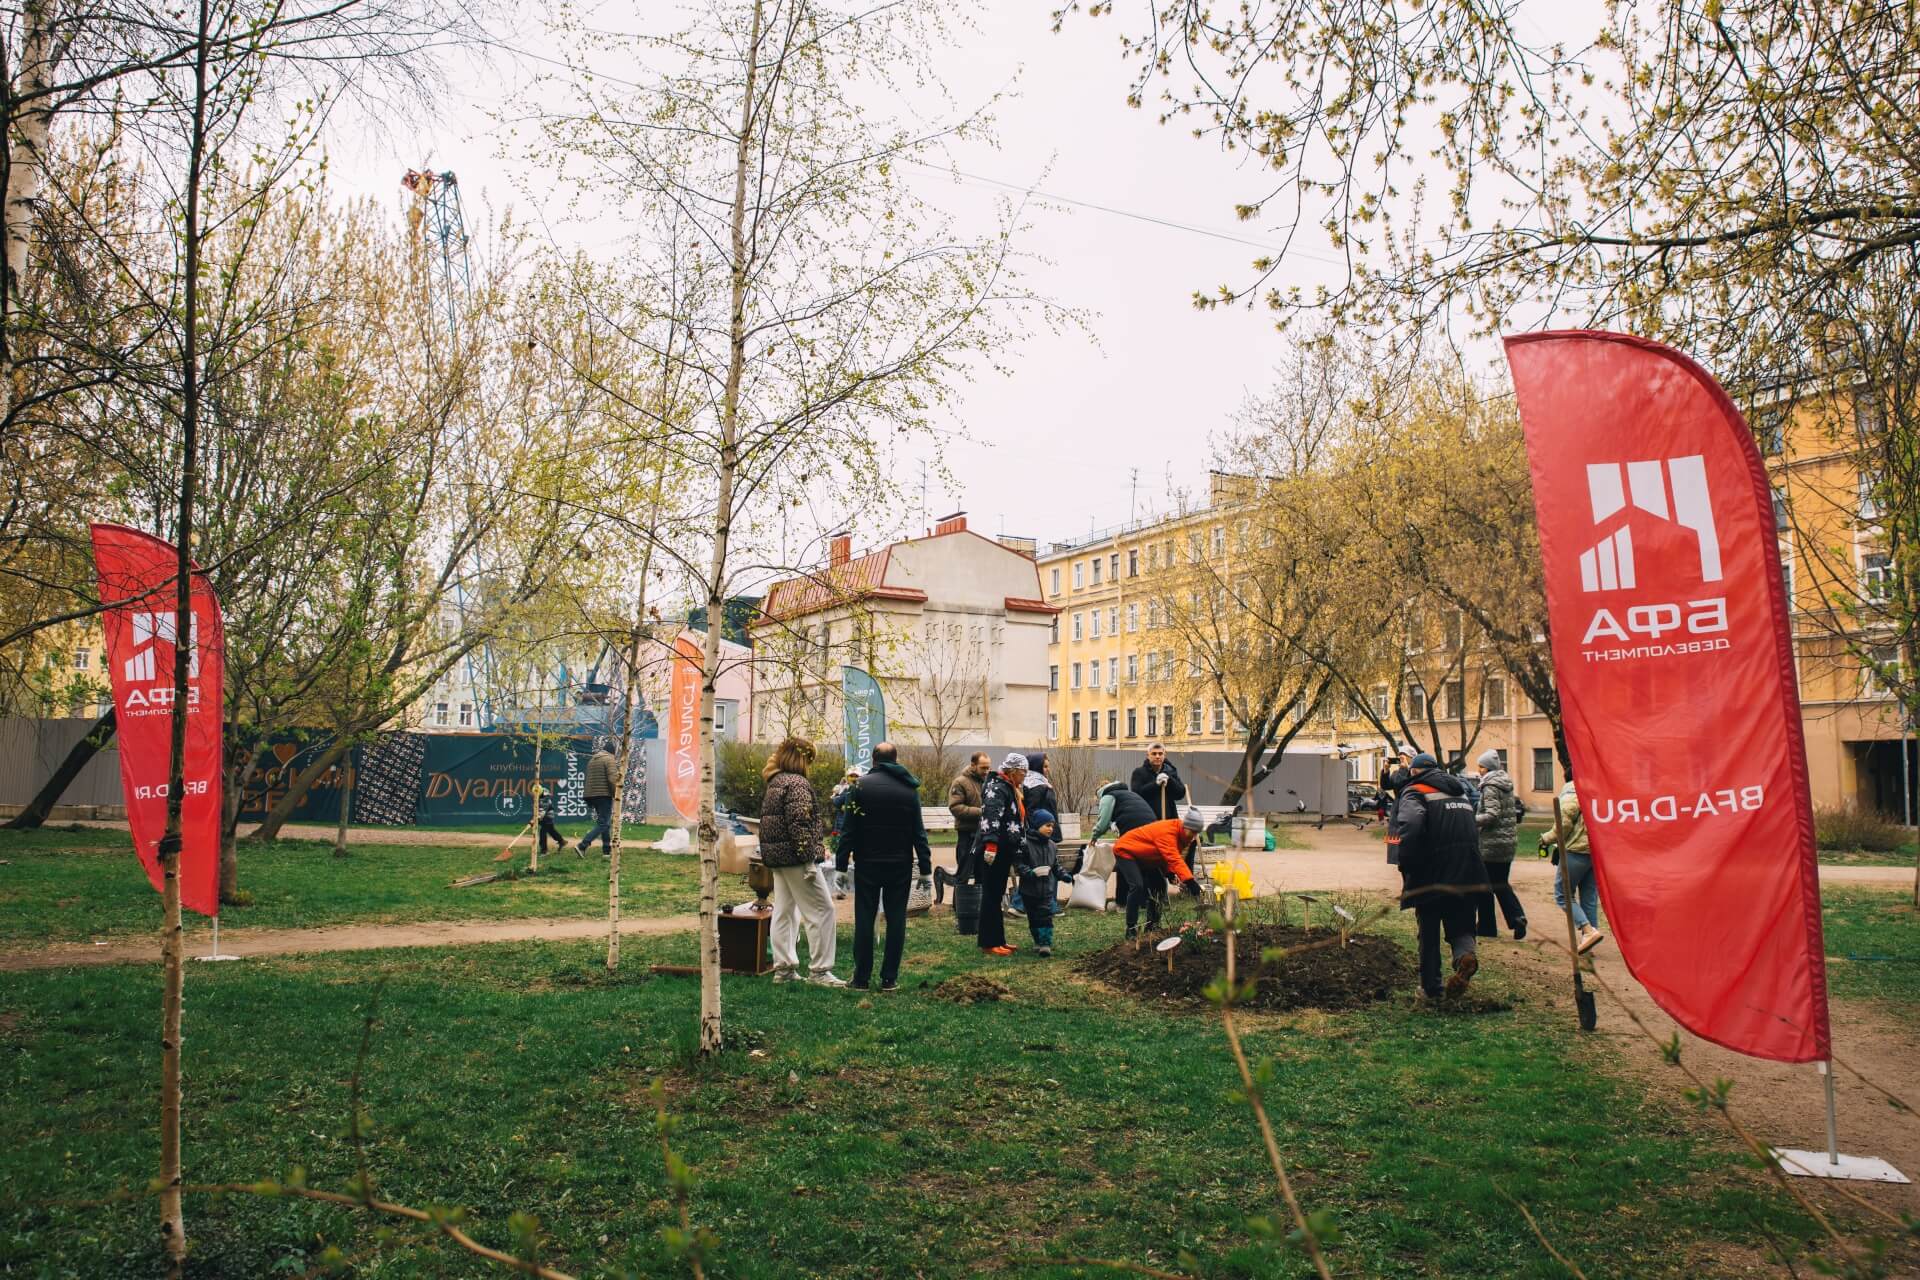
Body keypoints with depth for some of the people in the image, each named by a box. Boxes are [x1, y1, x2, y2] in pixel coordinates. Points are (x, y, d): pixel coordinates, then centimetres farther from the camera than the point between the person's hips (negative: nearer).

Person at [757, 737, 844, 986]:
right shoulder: (797, 783, -13)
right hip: (794, 858, -10)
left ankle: (783, 968, 15)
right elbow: (800, 823, -21)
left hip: (776, 857, 10)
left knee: (784, 912, 13)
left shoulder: (774, 783, 16)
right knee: (821, 911, -5)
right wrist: (809, 859, -20)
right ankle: (819, 971, -4)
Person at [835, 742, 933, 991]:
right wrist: (925, 868, 5)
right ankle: (889, 978, 7)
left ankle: (862, 978, 7)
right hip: (900, 865, 1)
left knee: (864, 919, 5)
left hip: (867, 864, -1)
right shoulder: (909, 789, 1)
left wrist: (841, 863, -2)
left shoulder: (862, 785, -5)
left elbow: (849, 829, -7)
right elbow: (919, 832, 2)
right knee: (896, 920, 6)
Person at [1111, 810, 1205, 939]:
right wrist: (1189, 880, -52)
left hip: (1143, 857, 10)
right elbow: (1174, 859, -44)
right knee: (1137, 886, -23)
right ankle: (1131, 928, -16)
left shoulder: (1181, 834, -4)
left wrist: (1170, 872, -20)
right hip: (1125, 850, -10)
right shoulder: (1167, 832, -34)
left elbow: (1171, 857, -1)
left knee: (1159, 884, 5)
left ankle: (1153, 925, 13)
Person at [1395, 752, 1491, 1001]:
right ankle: (1466, 953, -16)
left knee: (1429, 932, 10)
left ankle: (1430, 987, 14)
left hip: (1433, 875, -5)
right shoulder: (1459, 789, 19)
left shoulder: (1415, 792, -4)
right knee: (1460, 925, 15)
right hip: (1466, 874, 5)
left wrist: (1406, 867, -14)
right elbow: (1475, 829, 20)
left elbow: (1411, 827, -23)